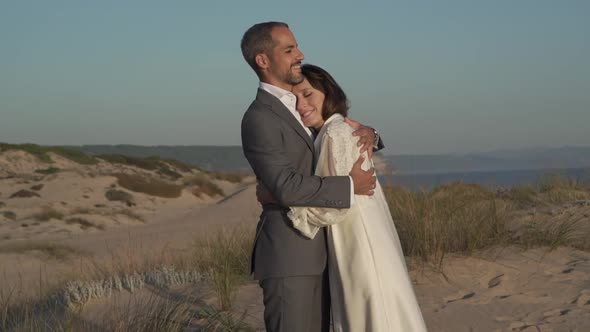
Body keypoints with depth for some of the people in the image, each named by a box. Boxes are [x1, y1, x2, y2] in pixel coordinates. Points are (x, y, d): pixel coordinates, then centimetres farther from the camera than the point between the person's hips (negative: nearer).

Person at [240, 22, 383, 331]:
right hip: (288, 258, -9)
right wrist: (350, 186, -17)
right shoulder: (258, 119, -15)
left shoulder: (301, 109, 16)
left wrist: (368, 134, -4)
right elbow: (287, 187, -26)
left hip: (316, 254, 9)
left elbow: (349, 145, 20)